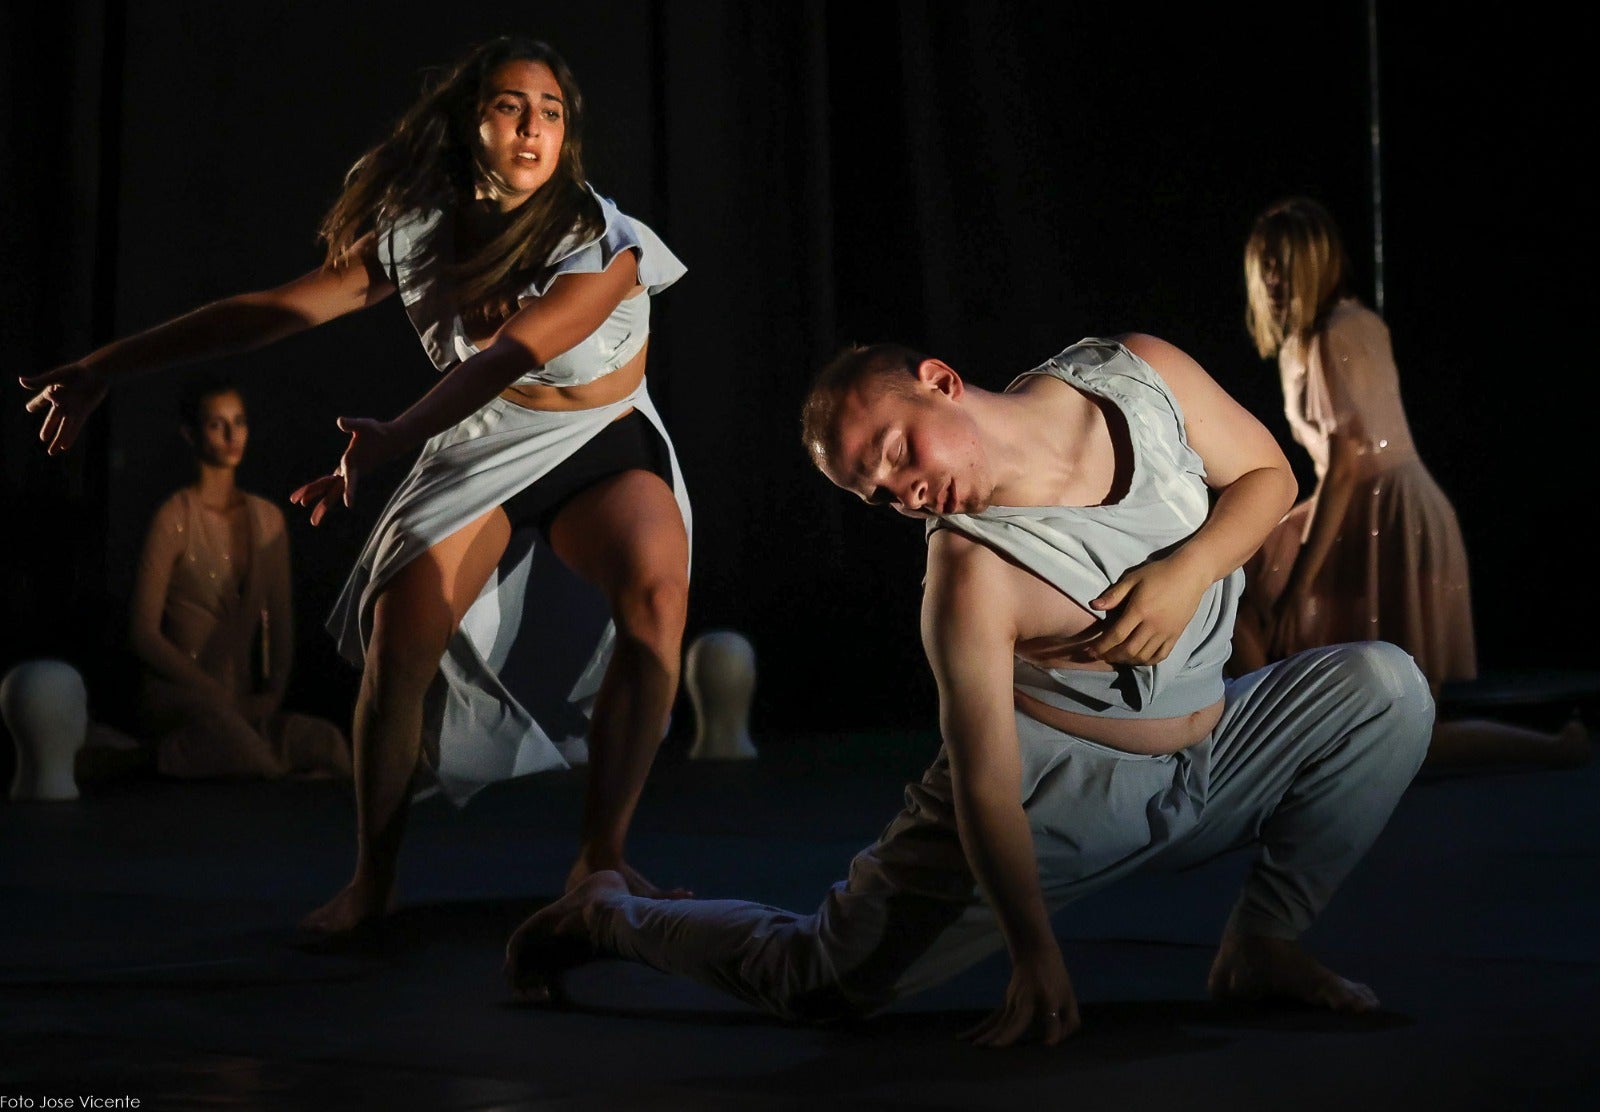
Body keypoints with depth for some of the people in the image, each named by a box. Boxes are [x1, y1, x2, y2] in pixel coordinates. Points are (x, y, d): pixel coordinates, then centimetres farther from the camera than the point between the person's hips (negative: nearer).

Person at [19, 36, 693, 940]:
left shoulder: (603, 242, -18)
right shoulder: (421, 231, -6)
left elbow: (511, 355, -33)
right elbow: (272, 312, -3)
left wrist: (394, 440, -48)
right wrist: (105, 368, -4)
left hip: (600, 449, -2)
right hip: (480, 450, 2)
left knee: (656, 589, -33)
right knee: (401, 629, -23)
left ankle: (602, 858, -22)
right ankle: (372, 880, -8)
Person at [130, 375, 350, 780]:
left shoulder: (268, 519, 14)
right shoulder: (175, 518, -3)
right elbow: (144, 633, -6)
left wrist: (272, 692, -3)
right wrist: (216, 694, -13)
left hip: (244, 703, 6)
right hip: (177, 696, -6)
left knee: (328, 743, -29)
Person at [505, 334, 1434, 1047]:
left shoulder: (1142, 378, -11)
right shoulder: (972, 574, -24)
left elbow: (1269, 475, 1)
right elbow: (987, 789, -25)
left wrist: (1191, 569, -18)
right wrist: (1037, 963, -30)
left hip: (1210, 760, 5)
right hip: (1055, 790, -5)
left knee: (1385, 687, -13)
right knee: (822, 982, -14)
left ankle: (1264, 944, -1)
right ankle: (610, 916, 15)